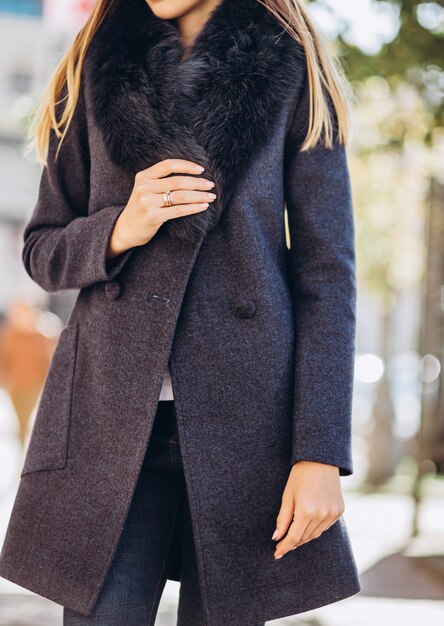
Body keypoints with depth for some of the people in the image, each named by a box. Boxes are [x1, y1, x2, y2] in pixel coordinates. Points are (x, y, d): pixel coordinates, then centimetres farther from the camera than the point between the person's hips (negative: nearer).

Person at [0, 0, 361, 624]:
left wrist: (320, 453, -9)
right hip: (112, 413, 2)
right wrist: (119, 230, -10)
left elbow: (328, 270, -1)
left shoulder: (292, 75, 3)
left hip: (244, 412, -1)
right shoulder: (97, 73, 10)